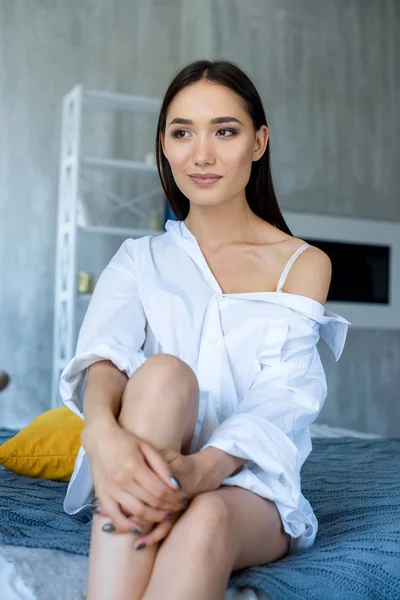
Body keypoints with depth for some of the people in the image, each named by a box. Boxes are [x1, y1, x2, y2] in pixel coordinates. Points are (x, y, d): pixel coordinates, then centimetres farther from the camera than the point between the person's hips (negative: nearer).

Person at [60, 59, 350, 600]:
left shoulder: (304, 264, 5)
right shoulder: (140, 259, 12)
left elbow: (282, 397, -9)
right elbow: (103, 352, -9)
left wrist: (203, 468, -31)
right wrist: (104, 433, -35)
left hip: (247, 481, -1)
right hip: (144, 475, 2)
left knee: (207, 520, -37)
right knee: (163, 372, -31)